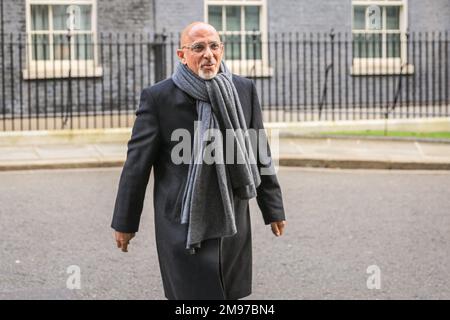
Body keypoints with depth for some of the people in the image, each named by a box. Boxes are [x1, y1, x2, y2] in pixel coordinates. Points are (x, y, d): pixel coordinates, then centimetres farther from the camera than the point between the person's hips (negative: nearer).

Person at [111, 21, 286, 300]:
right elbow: (137, 163, -3)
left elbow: (259, 154, 9)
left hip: (233, 226, 4)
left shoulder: (244, 90, 4)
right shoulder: (158, 97, -7)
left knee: (230, 296, 10)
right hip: (184, 228, -3)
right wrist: (125, 223, 1)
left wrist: (273, 210, 12)